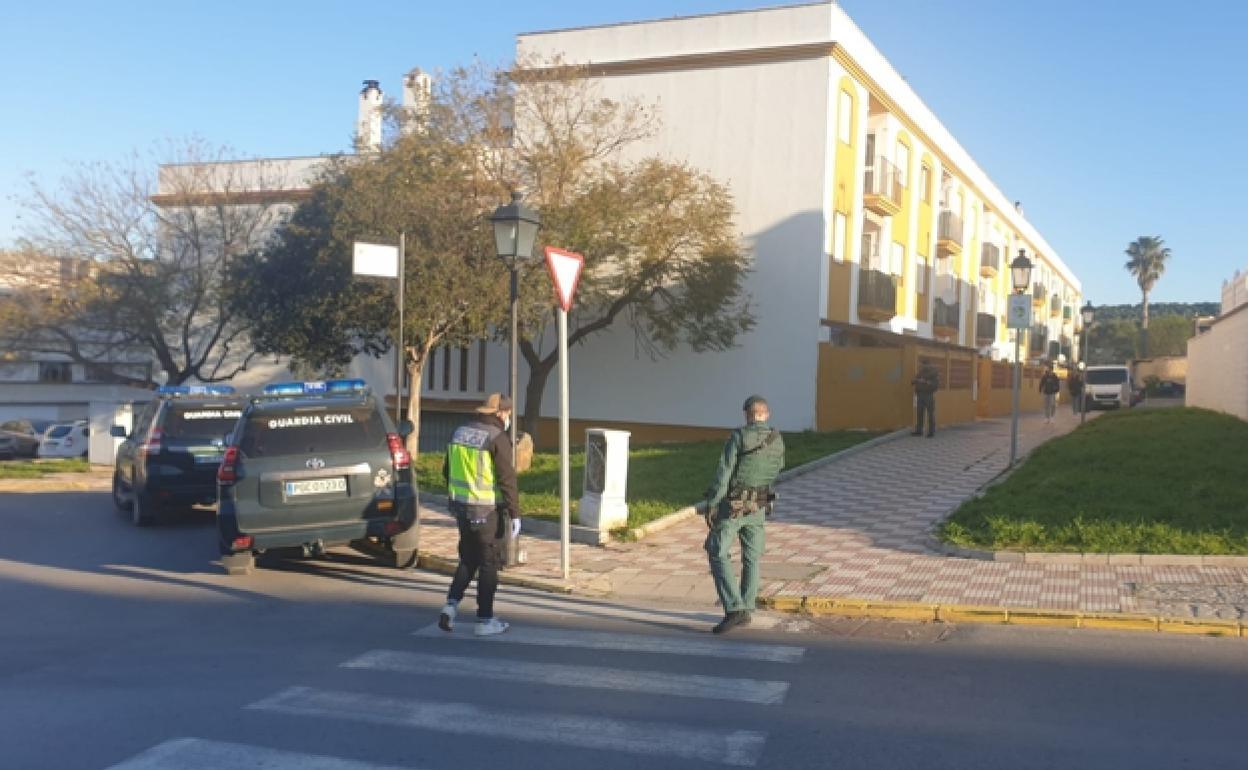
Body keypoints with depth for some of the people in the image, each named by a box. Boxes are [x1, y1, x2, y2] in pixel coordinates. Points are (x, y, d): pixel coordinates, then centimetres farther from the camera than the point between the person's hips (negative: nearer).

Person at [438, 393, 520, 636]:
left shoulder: (460, 432, 7)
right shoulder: (497, 438, -15)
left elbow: (448, 471, 15)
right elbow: (507, 479, -18)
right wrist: (515, 514, -13)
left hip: (462, 507, 7)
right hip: (488, 511, -6)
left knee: (468, 559, 19)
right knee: (489, 563, 4)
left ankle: (451, 605, 6)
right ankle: (485, 620, 10)